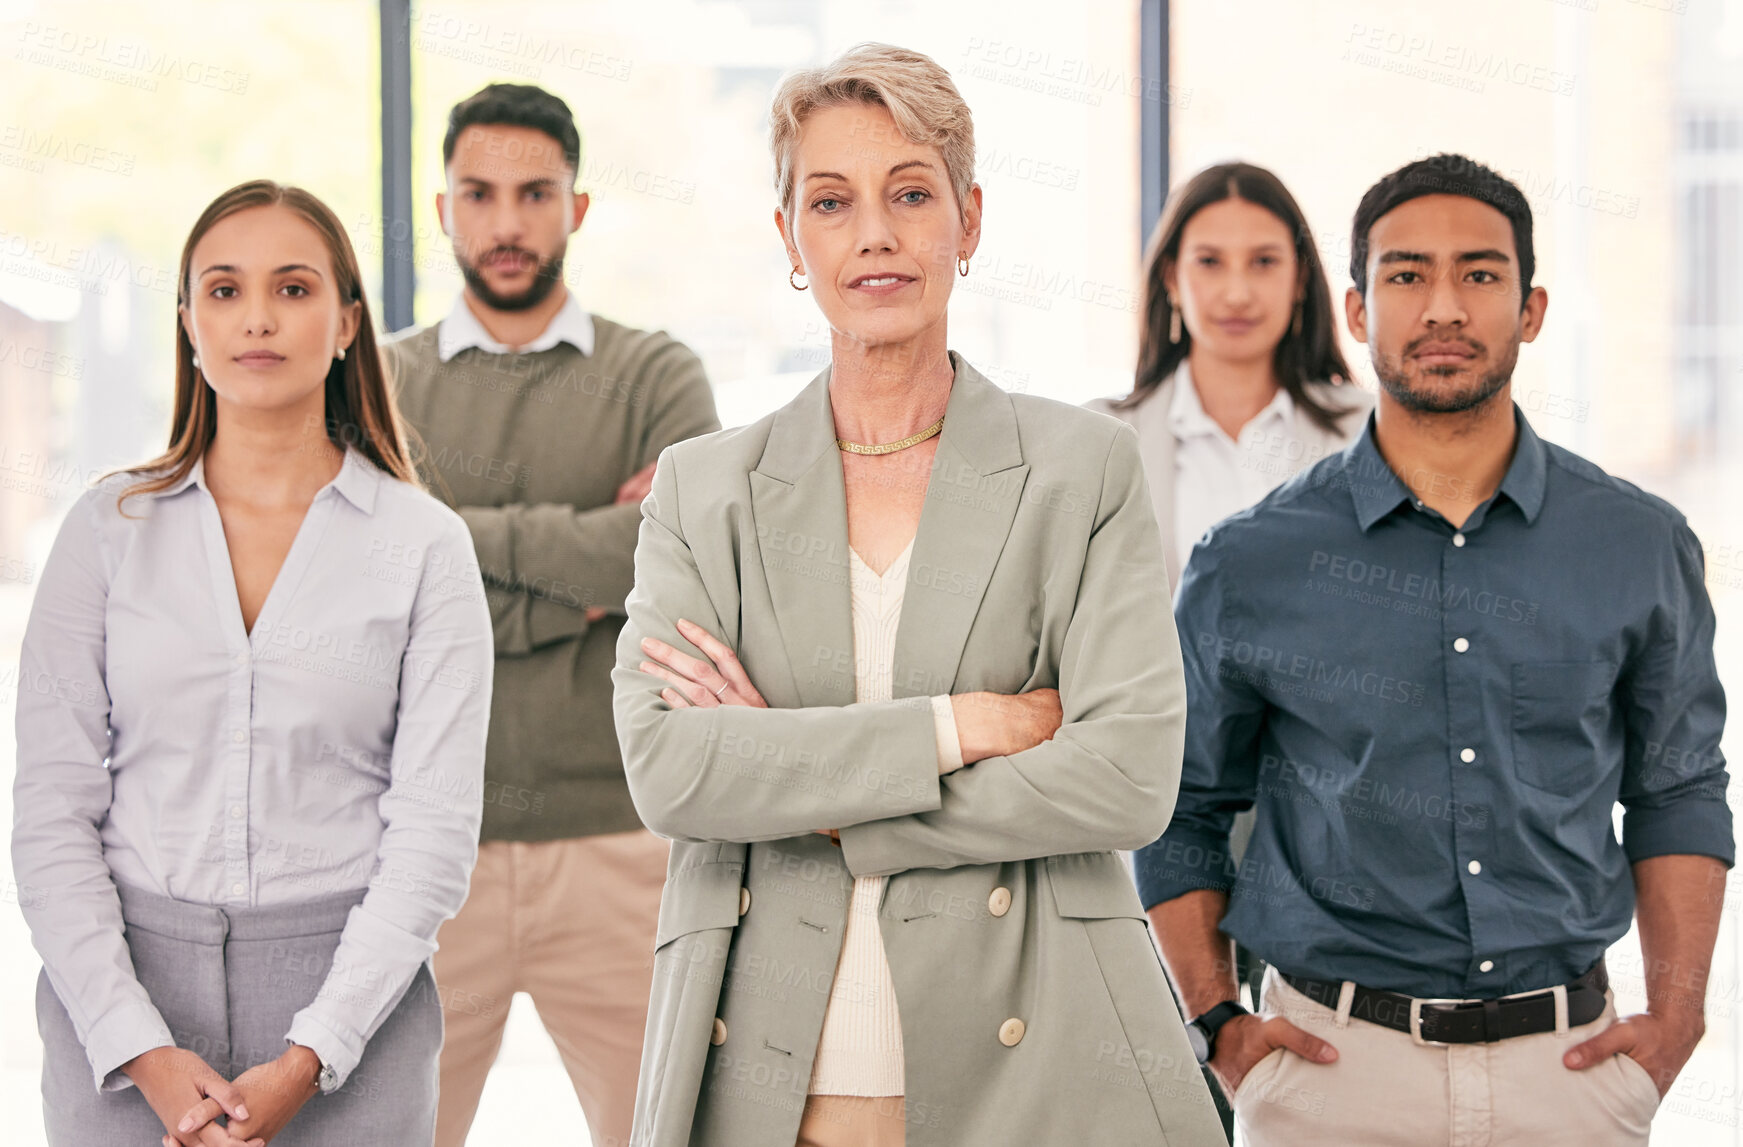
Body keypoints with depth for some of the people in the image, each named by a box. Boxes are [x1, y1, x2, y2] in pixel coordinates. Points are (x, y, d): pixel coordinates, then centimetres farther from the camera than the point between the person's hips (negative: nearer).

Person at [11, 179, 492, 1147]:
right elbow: (50, 813, 0)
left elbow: (435, 830, -4)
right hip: (121, 999, 1)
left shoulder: (425, 545, 0)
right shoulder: (108, 528, 4)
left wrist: (308, 1058, -13)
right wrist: (141, 1048, -11)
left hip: (348, 1003, -1)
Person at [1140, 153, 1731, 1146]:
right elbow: (1183, 810, 9)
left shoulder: (1642, 548, 3)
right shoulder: (1250, 567, -1)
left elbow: (1680, 793, 13)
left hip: (1569, 1063, 2)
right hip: (1337, 1063, -1)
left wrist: (1676, 1019, 3)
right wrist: (1217, 1022, -1)